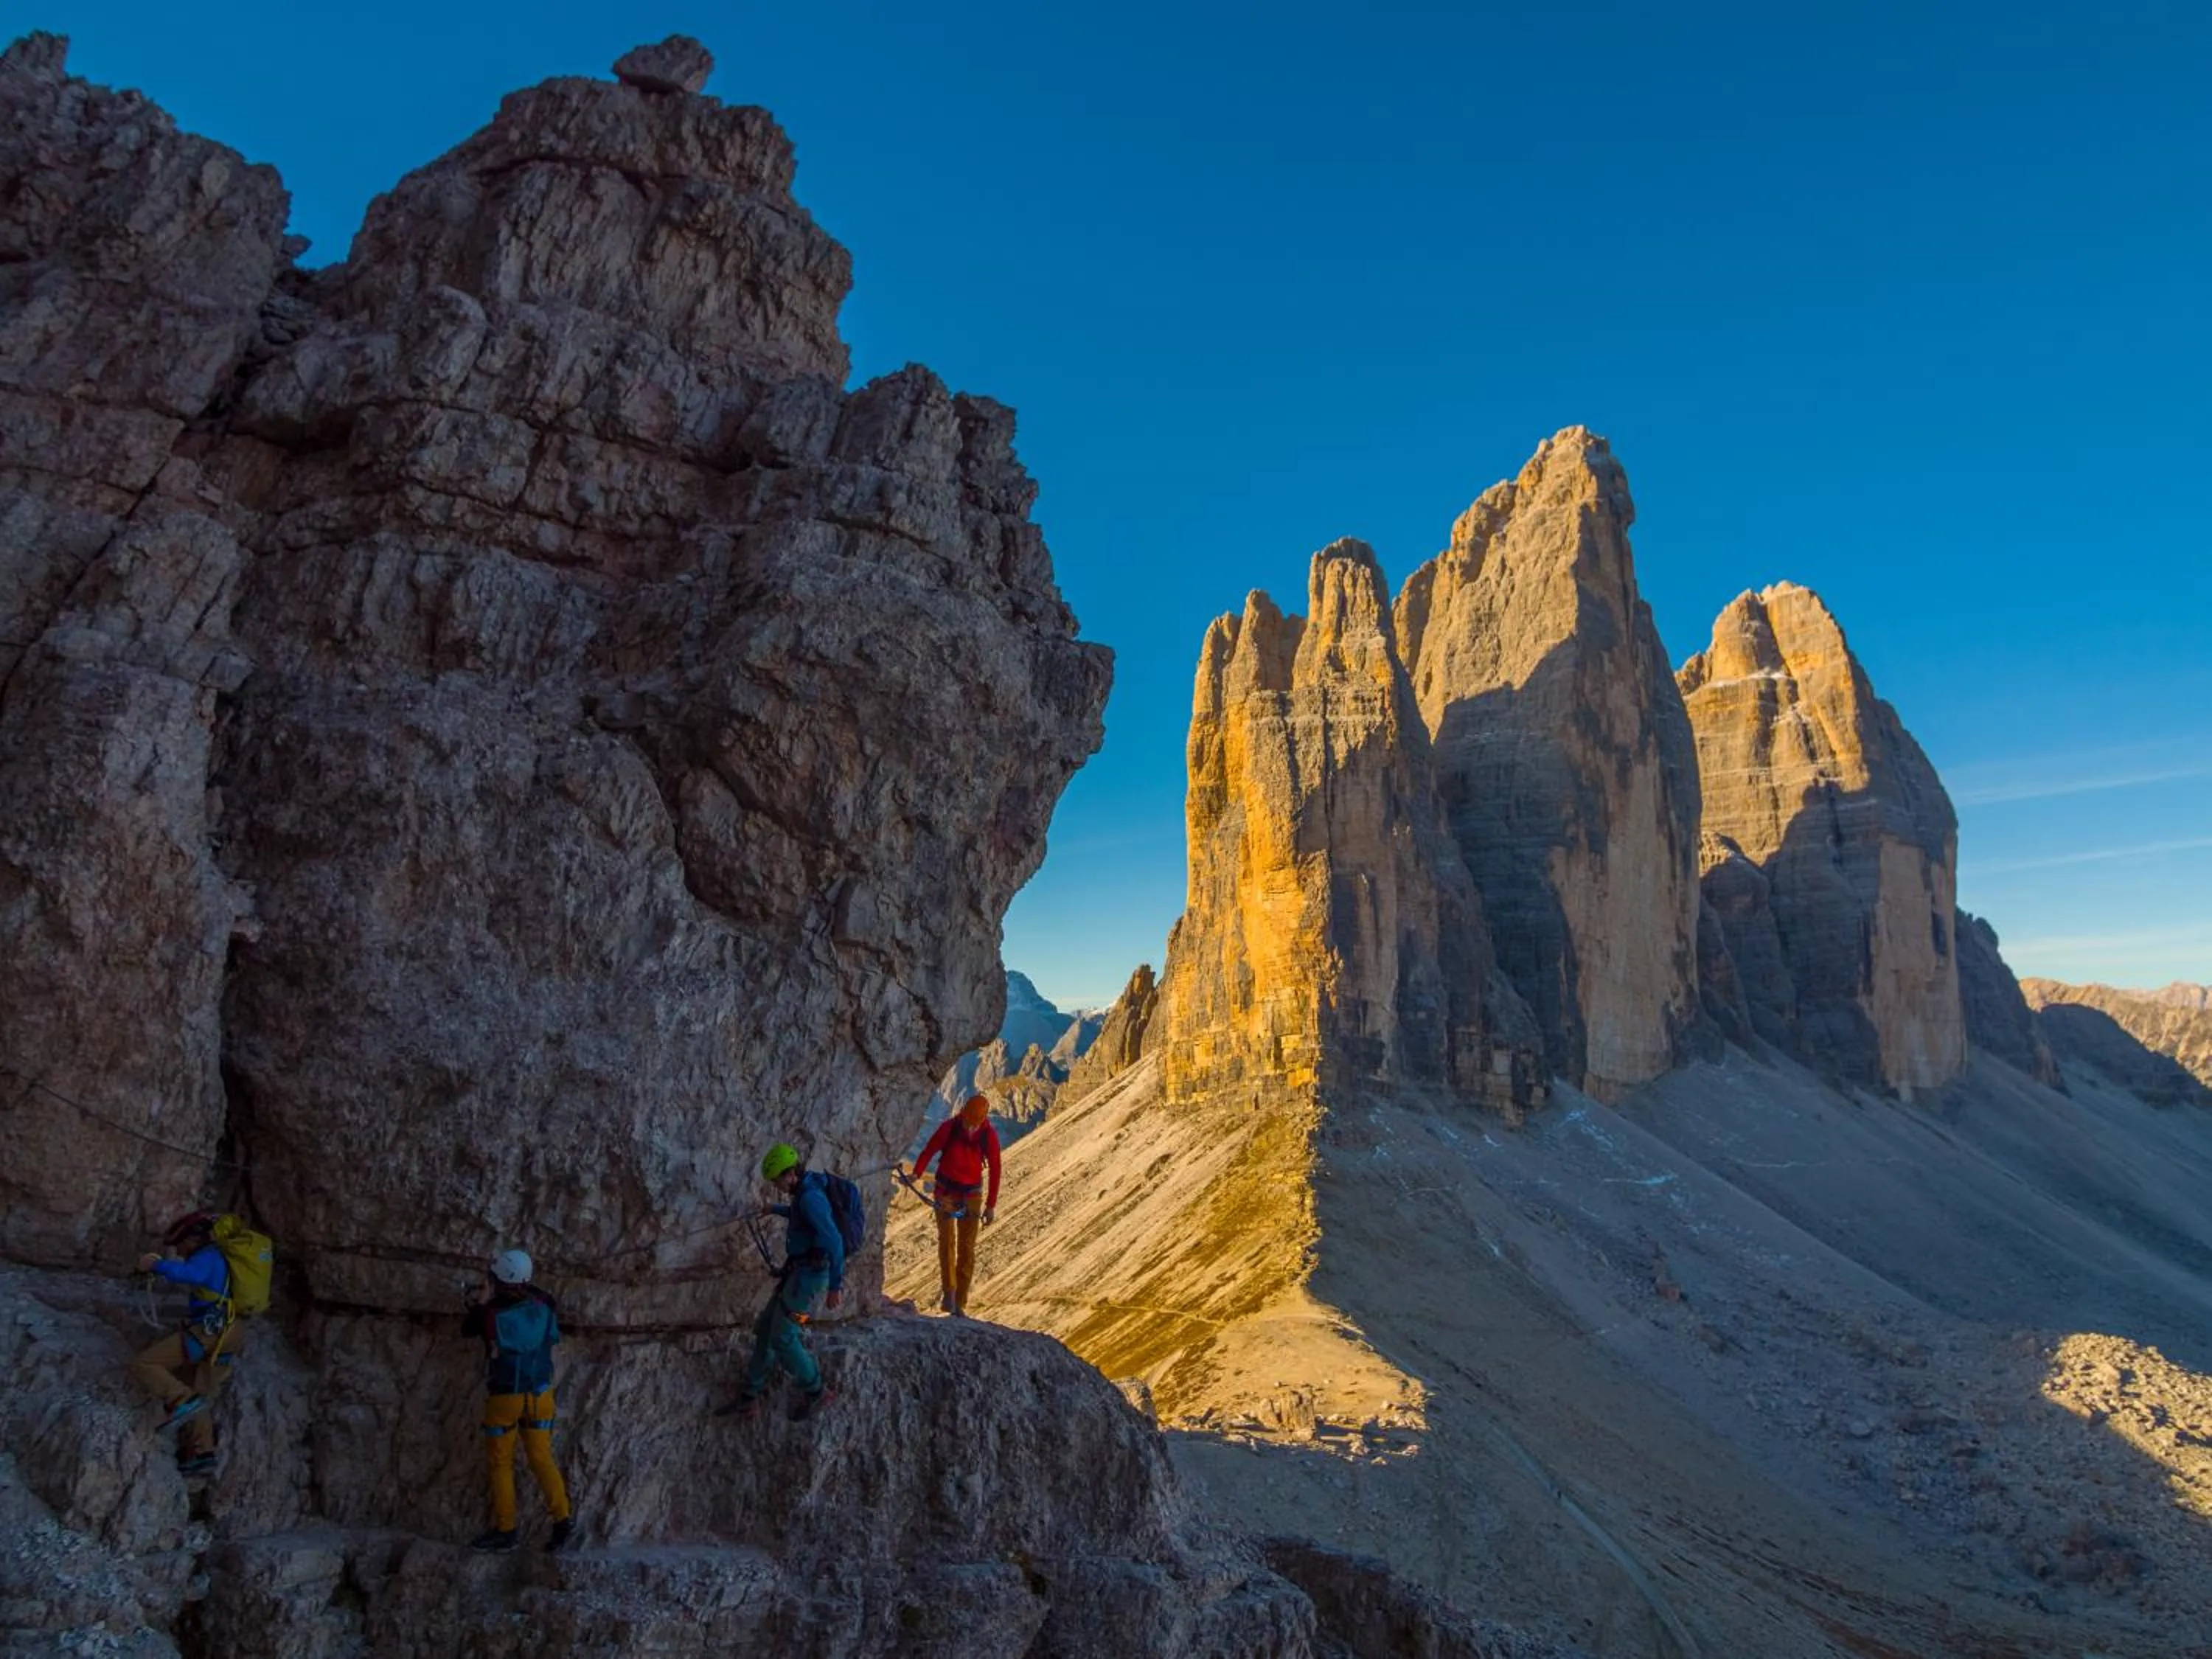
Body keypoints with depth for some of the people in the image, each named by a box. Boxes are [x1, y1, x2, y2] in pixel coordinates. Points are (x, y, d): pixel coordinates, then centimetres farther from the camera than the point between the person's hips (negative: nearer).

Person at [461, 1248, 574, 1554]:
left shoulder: (492, 1313, -17)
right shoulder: (543, 1304, -7)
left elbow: (466, 1329, 3)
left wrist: (480, 1303, 7)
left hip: (504, 1398, -4)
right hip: (540, 1394, 4)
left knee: (500, 1463, 10)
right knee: (541, 1458, 10)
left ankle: (504, 1530, 12)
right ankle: (562, 1517, -1)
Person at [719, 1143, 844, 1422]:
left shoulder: (810, 1197, -23)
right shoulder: (804, 1192, 8)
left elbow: (834, 1239, -28)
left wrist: (835, 1284, -28)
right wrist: (777, 1210, 46)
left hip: (810, 1275, -10)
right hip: (799, 1271, 10)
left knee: (782, 1338, -5)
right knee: (765, 1329, 12)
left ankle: (816, 1392, 11)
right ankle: (749, 1397, 21)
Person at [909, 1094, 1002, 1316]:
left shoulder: (989, 1135, -12)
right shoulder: (949, 1127, -15)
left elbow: (995, 1170, -5)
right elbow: (929, 1151, -9)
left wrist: (991, 1205, -4)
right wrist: (917, 1173, -24)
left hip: (971, 1193, 1)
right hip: (945, 1190, -1)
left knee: (967, 1247, -1)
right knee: (947, 1240, -13)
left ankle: (960, 1303, 5)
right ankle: (949, 1291, -8)